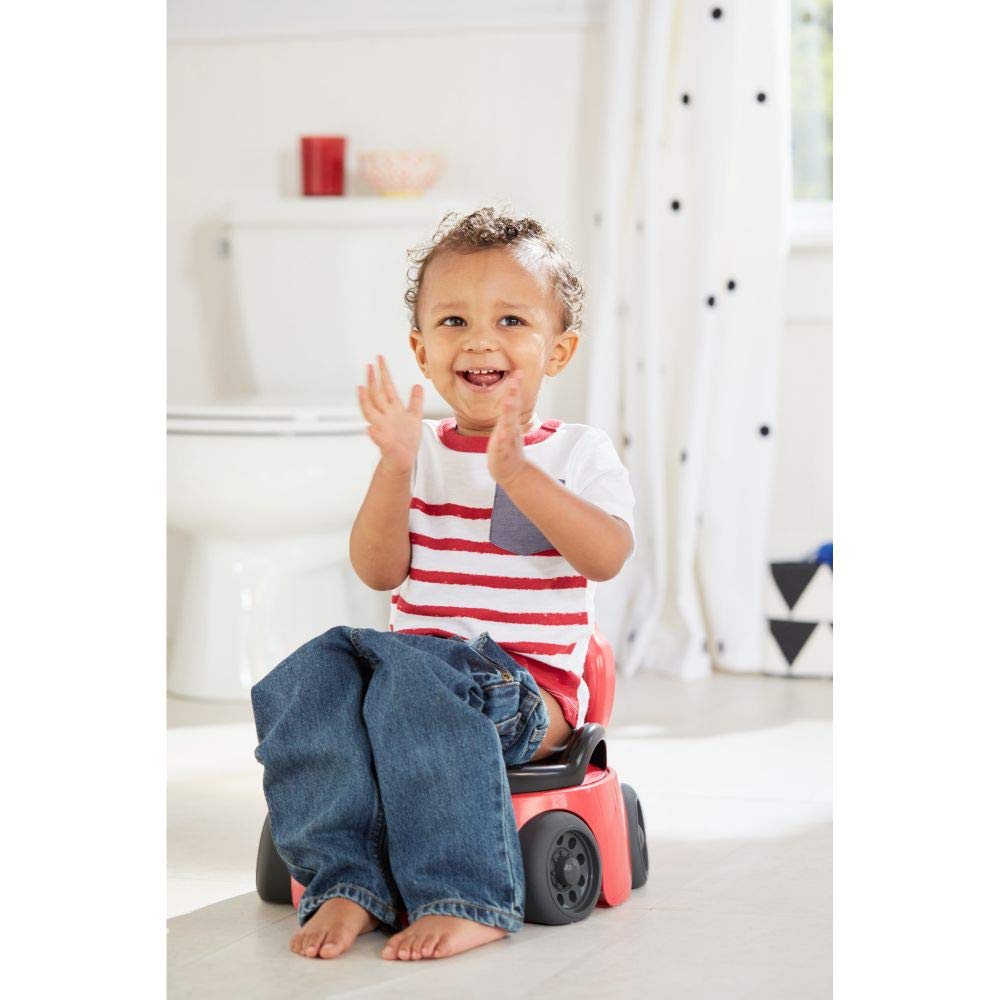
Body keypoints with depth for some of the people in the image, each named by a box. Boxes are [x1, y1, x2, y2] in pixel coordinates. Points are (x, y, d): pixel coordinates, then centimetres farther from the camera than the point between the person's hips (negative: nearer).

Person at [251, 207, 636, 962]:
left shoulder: (580, 454, 4)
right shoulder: (419, 454, 13)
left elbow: (607, 555, -14)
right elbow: (379, 572, 1)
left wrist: (515, 471, -23)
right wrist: (396, 466, -13)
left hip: (528, 691, -4)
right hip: (420, 658, 4)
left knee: (414, 675, -35)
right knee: (315, 672, -25)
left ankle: (468, 898, -33)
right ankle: (346, 883, -26)